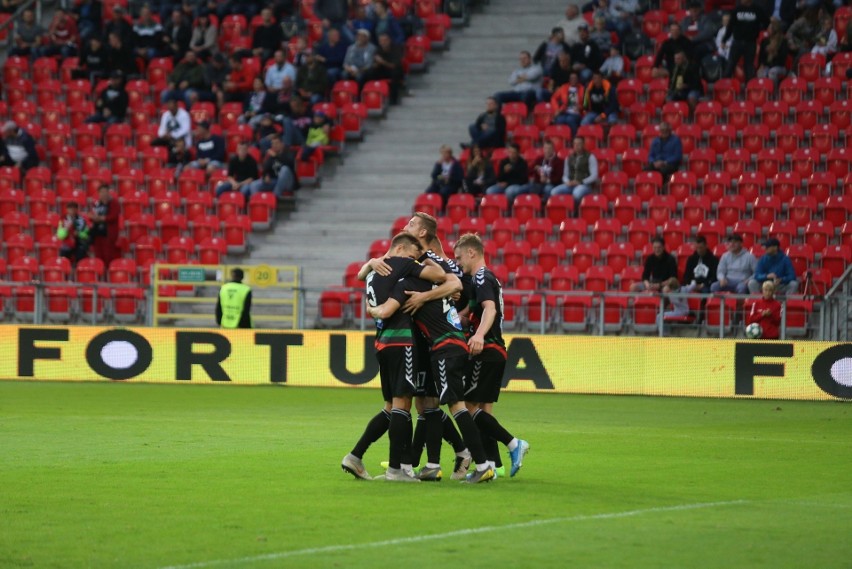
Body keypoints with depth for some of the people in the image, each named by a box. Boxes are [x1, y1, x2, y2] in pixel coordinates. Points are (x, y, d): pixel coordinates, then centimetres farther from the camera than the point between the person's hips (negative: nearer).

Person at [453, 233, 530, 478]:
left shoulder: (482, 278, -11)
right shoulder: (488, 278, 20)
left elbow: (490, 308, -30)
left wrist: (479, 335, -45)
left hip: (486, 352, -10)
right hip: (496, 351, 10)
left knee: (469, 407, -10)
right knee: (483, 409, 9)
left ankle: (514, 443, -15)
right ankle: (493, 464, 5)